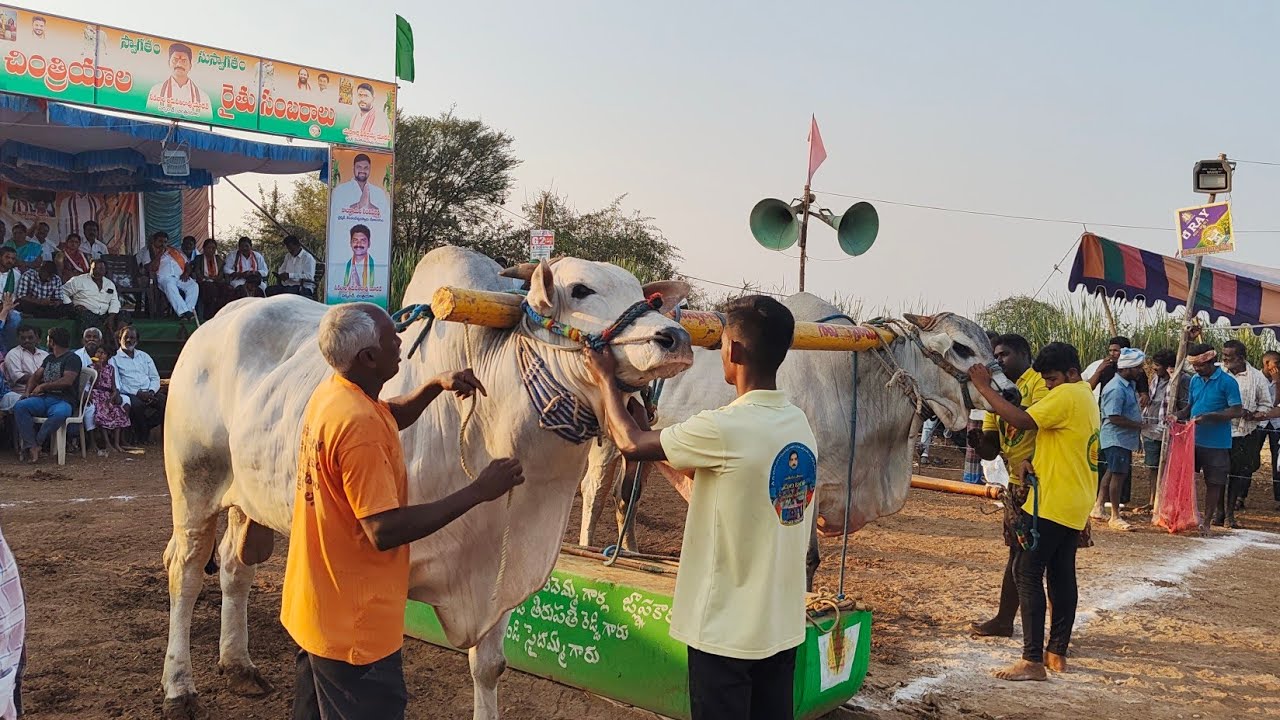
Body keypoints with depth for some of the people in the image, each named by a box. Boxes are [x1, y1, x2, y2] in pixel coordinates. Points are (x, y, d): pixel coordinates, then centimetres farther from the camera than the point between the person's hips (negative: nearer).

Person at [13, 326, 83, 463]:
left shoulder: (72, 358, -1)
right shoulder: (49, 358, 25)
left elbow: (67, 381, -15)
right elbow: (35, 376, 25)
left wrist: (43, 386, -7)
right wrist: (28, 392, 6)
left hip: (63, 401, -7)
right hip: (44, 398, 7)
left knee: (60, 413, -42)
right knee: (19, 406, -22)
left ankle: (35, 444, -29)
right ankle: (32, 447, -31)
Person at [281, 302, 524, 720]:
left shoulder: (331, 393, 2)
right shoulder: (360, 425, -27)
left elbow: (393, 417, 23)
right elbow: (385, 530, -29)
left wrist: (436, 385, 5)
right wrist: (477, 492, -26)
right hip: (354, 627, -9)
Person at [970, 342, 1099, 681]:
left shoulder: (1066, 396, -15)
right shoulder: (1086, 397, 17)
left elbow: (1021, 420, -24)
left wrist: (983, 385, -20)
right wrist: (1035, 461, 5)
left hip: (1054, 502, -10)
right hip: (1075, 504, 10)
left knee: (1028, 573, -8)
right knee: (1061, 574, 13)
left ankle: (1032, 661, -10)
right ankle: (1057, 652, 19)